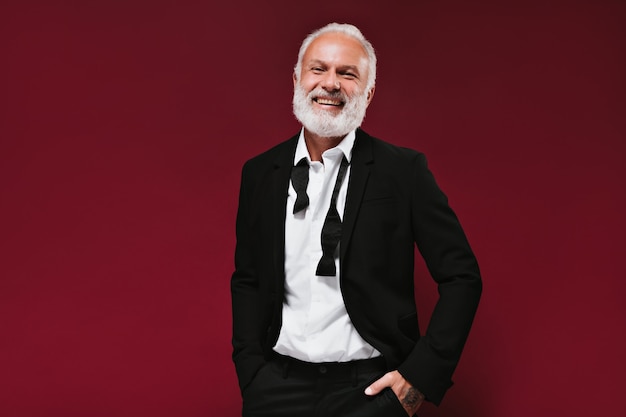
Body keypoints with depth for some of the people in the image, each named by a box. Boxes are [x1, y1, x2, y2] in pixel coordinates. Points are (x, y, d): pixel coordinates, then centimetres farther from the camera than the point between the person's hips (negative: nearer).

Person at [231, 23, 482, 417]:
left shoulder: (403, 170, -6)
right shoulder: (260, 173, 4)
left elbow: (462, 277, -5)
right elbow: (246, 281, 11)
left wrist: (421, 376, -10)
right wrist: (252, 373, 2)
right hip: (279, 385, 3)